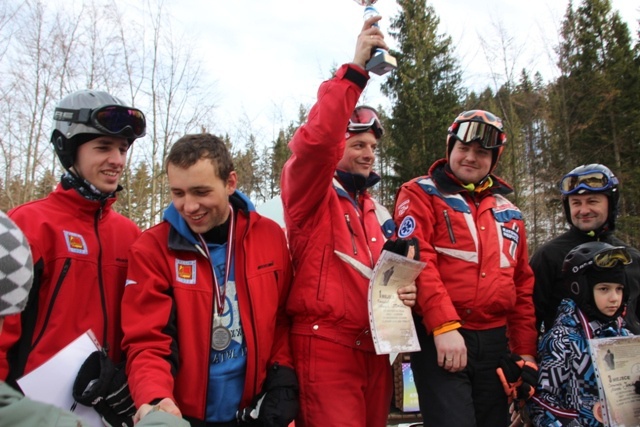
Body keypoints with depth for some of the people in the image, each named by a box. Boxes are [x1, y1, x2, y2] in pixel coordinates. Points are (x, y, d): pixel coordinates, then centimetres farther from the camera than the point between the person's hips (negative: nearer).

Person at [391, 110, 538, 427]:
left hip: (495, 343, 6)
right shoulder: (421, 194, 0)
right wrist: (444, 325, -22)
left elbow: (523, 286, 18)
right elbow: (416, 261, -14)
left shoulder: (509, 213, 17)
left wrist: (525, 351, 13)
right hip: (439, 339, -6)